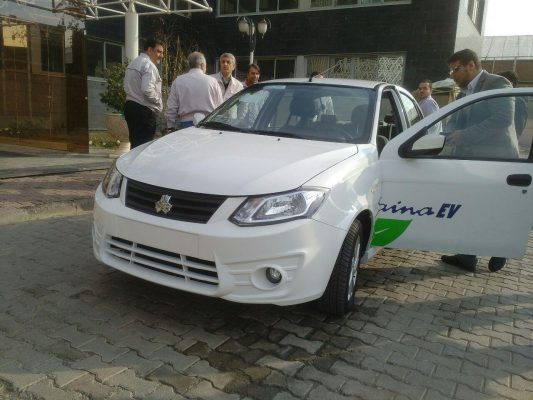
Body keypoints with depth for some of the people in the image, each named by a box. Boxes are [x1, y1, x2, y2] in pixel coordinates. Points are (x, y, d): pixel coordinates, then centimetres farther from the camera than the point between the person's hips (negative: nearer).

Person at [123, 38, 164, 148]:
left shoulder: (133, 63, 17)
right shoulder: (149, 65, -13)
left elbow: (127, 87, 20)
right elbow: (148, 90, -23)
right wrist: (159, 101, -9)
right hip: (144, 110, -10)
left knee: (135, 144, 14)